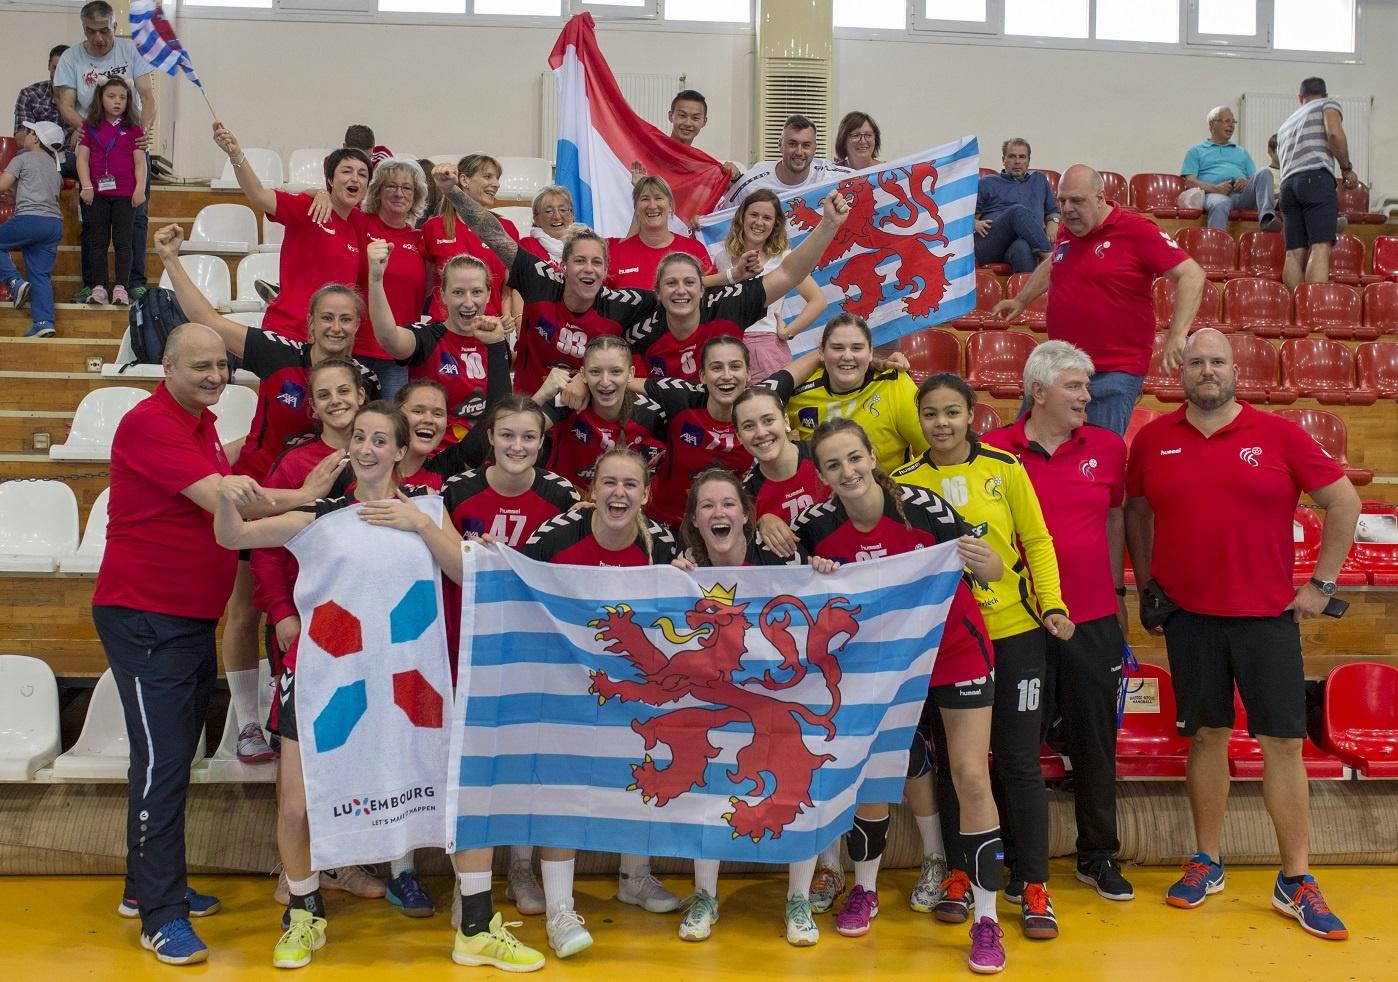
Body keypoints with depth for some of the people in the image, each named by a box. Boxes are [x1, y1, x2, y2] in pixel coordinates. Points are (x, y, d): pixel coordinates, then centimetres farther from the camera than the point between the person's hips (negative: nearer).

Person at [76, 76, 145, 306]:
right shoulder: (90, 127, 7)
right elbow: (83, 157, 4)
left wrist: (140, 188, -9)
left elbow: (140, 161, 1)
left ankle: (121, 287, 1)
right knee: (98, 240, 4)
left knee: (123, 241, 0)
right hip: (97, 193, 2)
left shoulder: (133, 128, 4)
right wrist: (86, 186, -6)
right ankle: (98, 286, 7)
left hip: (125, 193, -2)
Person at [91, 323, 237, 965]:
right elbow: (221, 500, -24)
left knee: (176, 754, 15)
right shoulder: (149, 424, -17)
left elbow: (227, 496, 21)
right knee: (162, 758, -8)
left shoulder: (203, 424, 13)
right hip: (145, 618, -9)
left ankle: (149, 884, 28)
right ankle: (161, 915, 0)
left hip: (194, 617, 10)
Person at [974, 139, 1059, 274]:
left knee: (1023, 247, -40)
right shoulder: (987, 183, 23)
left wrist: (1053, 222, 11)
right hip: (989, 246, -1)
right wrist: (975, 224, -5)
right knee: (1019, 211, -33)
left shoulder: (1039, 180, 32)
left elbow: (1053, 211, 35)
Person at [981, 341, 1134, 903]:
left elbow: (1114, 520, 15)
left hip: (1093, 621, 3)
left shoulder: (1107, 448, 4)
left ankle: (1099, 855, 29)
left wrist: (1117, 591, 16)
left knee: (1095, 740, 12)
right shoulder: (995, 451, -6)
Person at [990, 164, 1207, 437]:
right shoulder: (1066, 231, 8)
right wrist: (1021, 301, 34)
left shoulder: (1136, 231, -13)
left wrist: (1176, 335, -24)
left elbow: (1192, 275, -16)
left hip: (1114, 373, -7)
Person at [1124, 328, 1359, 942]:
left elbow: (1343, 500, 3)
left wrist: (1321, 583, 1)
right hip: (1188, 615, 1)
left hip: (1268, 615, -1)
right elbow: (1136, 510, 17)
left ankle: (1296, 883, 12)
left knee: (1283, 742, 1)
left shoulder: (1278, 435, -3)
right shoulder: (1153, 440, 3)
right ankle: (1207, 864, 24)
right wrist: (1145, 582, 11)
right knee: (1207, 737, 10)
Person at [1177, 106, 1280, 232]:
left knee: (1264, 174, -27)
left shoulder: (1242, 152, 36)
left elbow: (1255, 180, 25)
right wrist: (1215, 188, -11)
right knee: (1220, 205, -40)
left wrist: (1247, 182, -2)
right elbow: (1189, 182, 8)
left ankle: (1266, 218, -49)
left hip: (1242, 193, 4)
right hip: (1215, 194, -4)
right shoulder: (1196, 151, 24)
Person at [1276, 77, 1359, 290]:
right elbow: (1335, 133, -6)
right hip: (1316, 178, -6)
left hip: (1287, 184, 6)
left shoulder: (1286, 123, 33)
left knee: (1295, 252, 1)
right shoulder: (1328, 104, 15)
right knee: (1320, 247, -16)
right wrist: (1347, 168, 4)